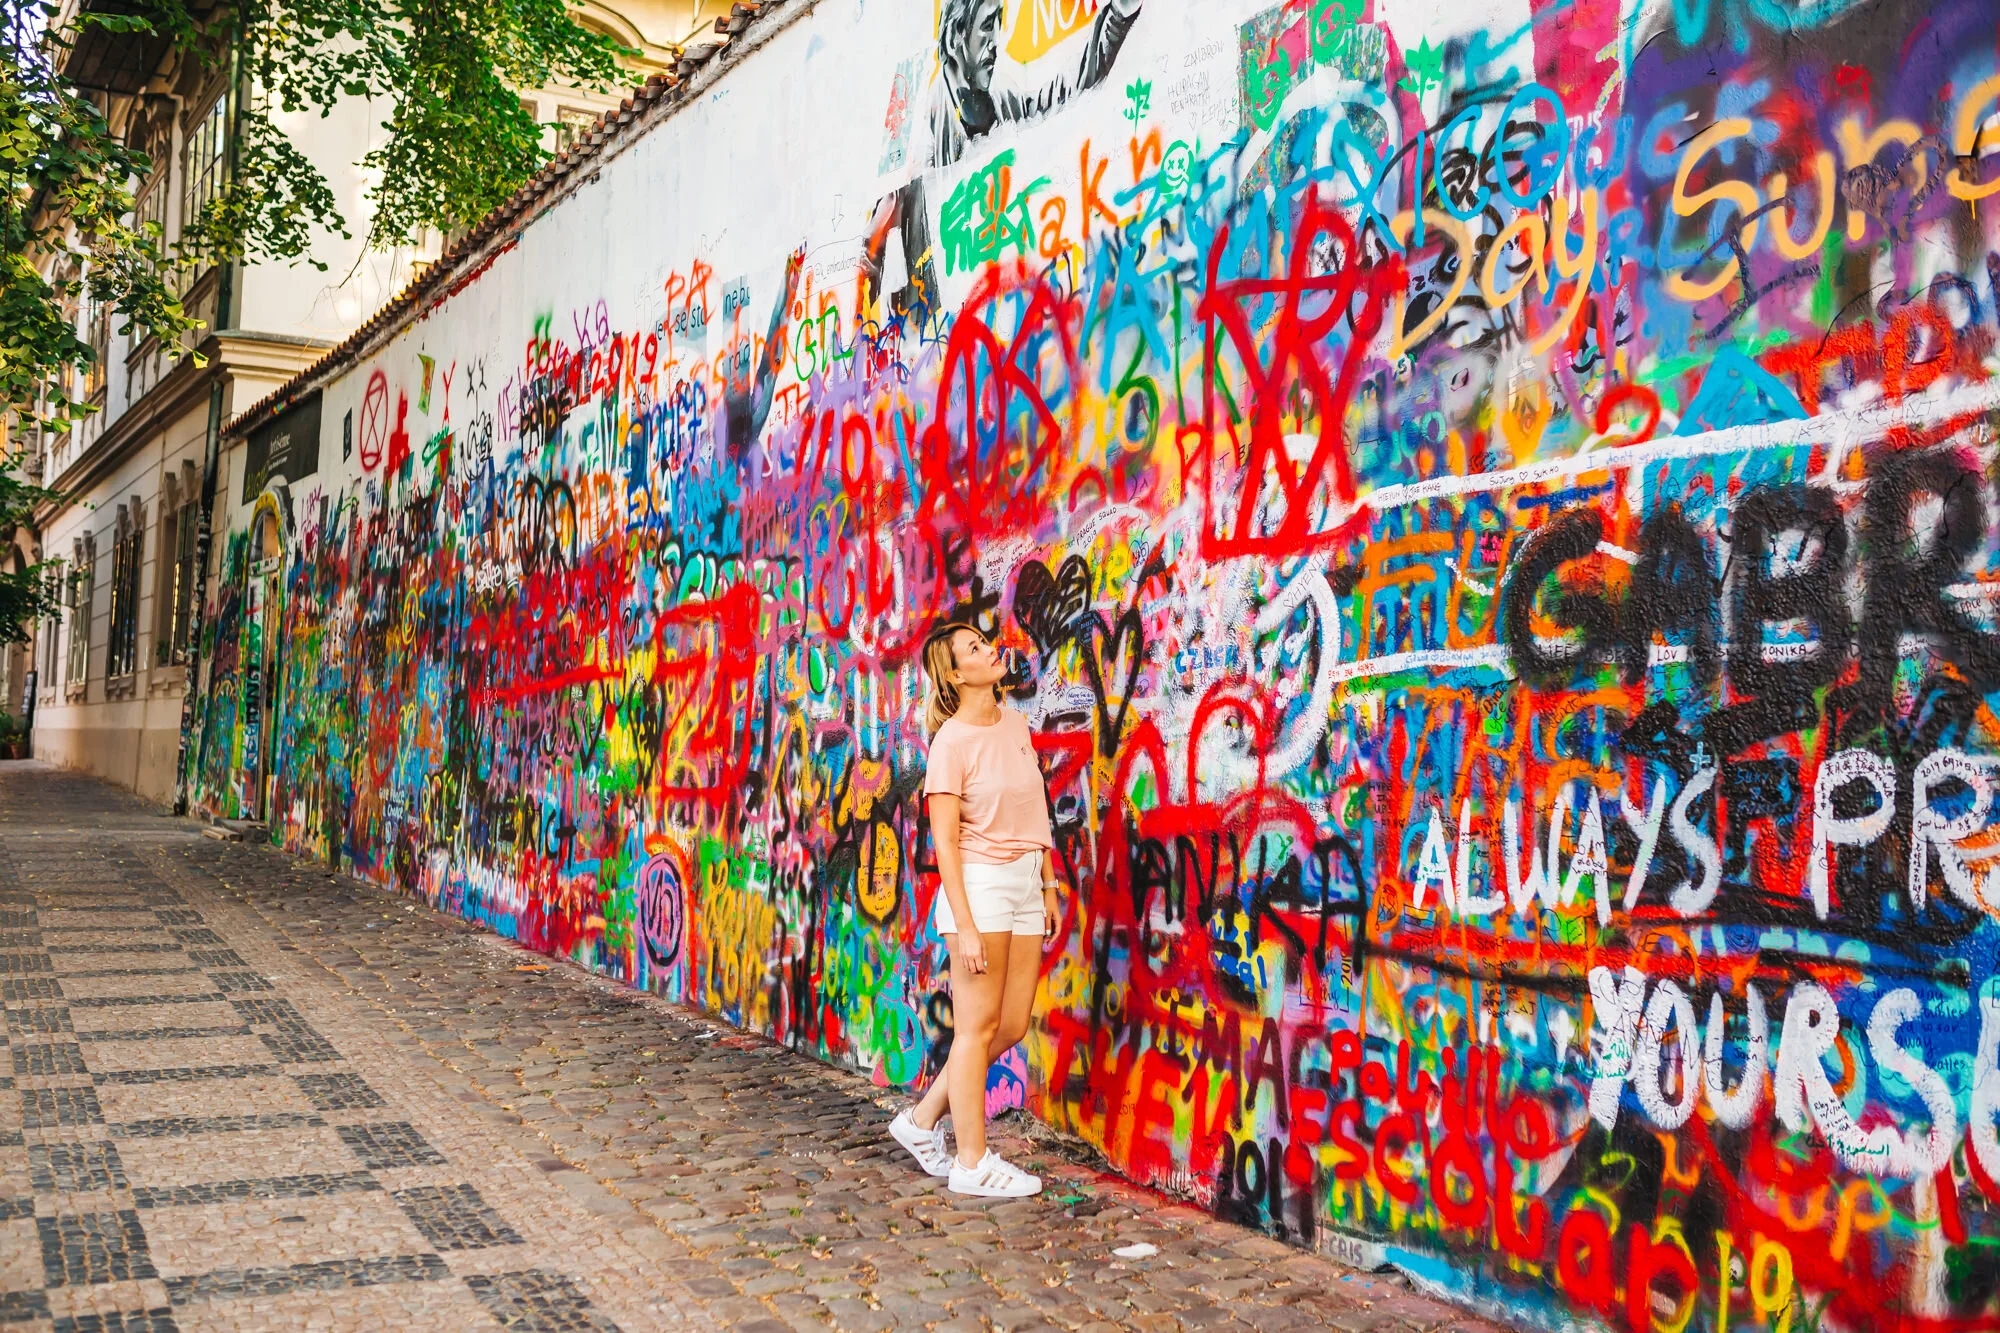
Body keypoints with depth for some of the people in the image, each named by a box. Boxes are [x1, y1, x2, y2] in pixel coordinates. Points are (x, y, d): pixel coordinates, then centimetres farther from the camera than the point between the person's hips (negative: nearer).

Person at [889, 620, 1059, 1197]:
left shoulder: (1014, 723, 10)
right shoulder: (952, 742, -11)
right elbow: (944, 842, -13)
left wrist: (1048, 887, 15)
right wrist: (965, 925, -17)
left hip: (1025, 883, 8)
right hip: (980, 885, -8)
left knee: (1012, 1026, 11)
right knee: (977, 1028, 1)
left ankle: (923, 1120, 25)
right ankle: (972, 1162, 12)